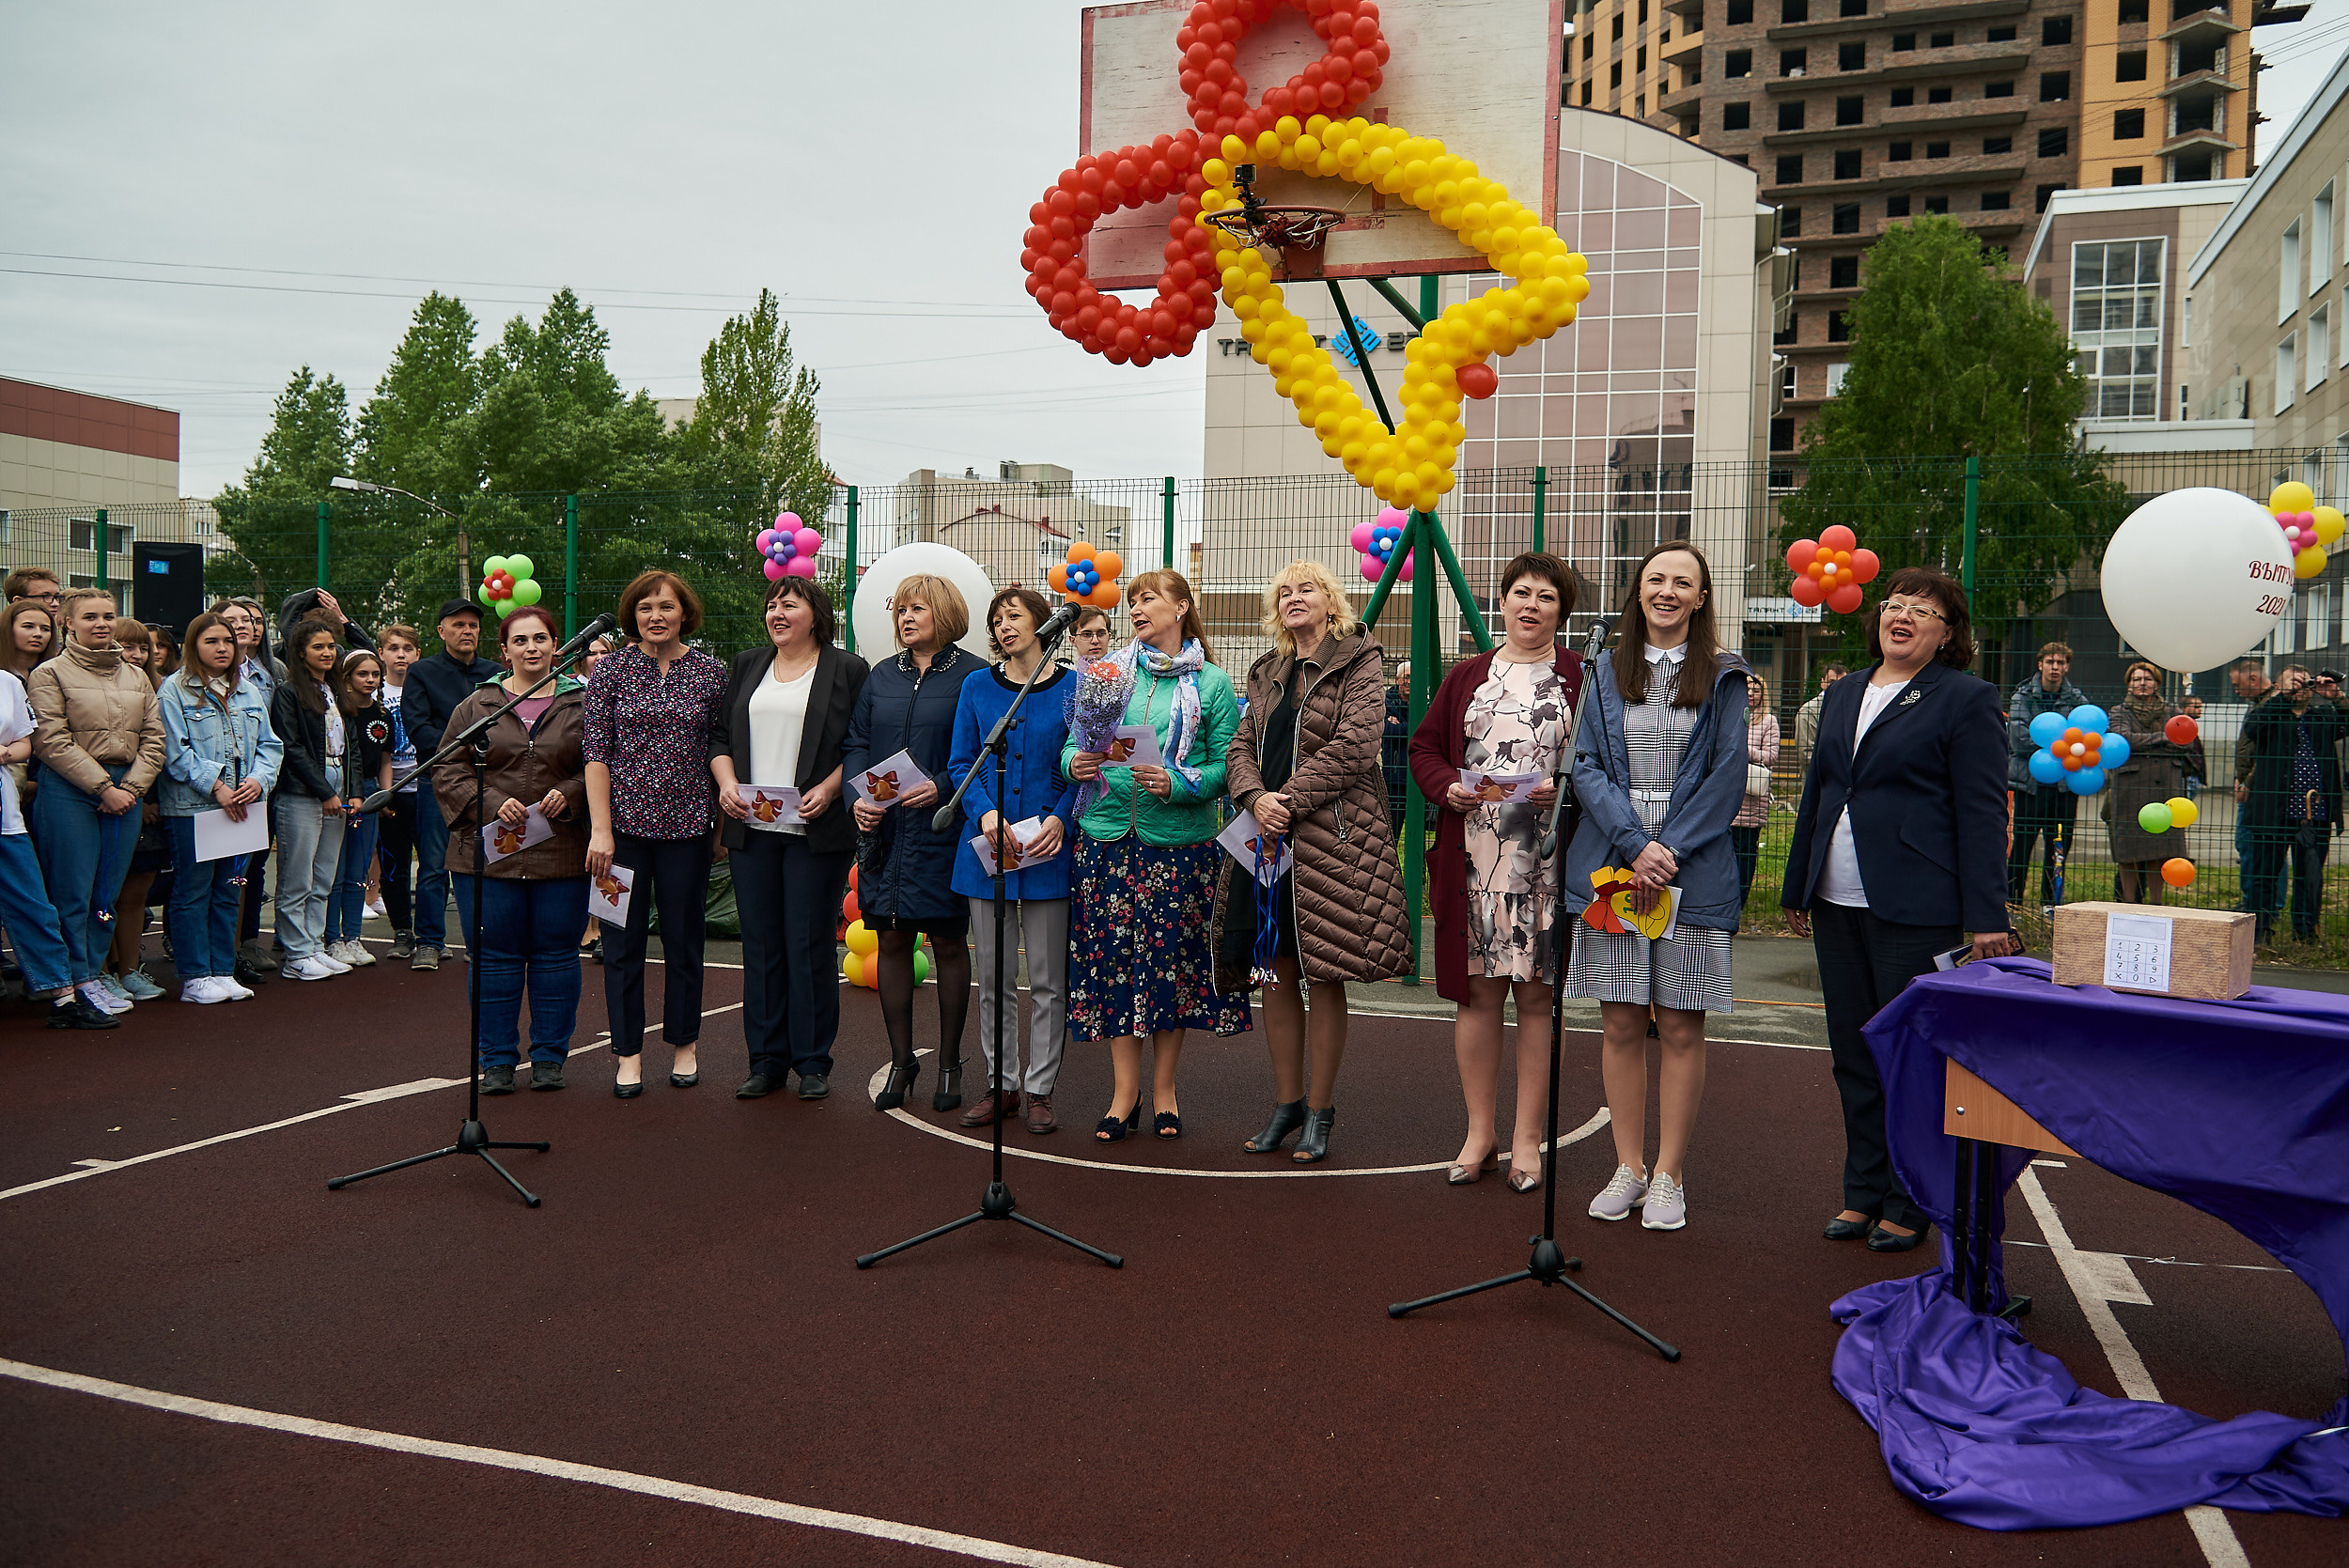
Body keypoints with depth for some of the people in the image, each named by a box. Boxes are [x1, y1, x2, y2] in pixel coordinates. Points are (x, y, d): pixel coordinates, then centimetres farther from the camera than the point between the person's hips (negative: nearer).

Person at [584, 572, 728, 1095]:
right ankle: (629, 1052, 16)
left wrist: (722, 820, 6)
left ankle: (683, 1045, 24)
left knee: (684, 939, 8)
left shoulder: (712, 673, 3)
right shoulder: (611, 670, 1)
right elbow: (596, 752, -2)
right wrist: (601, 829, -9)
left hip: (686, 825, 1)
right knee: (623, 941, 4)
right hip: (624, 821, 0)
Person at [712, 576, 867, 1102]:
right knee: (760, 945, 7)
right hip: (751, 827, 4)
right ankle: (766, 1061, 15)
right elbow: (721, 735, 17)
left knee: (809, 945, -2)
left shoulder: (847, 670, 2)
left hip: (815, 831, -4)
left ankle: (813, 1062, 9)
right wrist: (726, 782, 0)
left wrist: (829, 788, -15)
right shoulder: (747, 666, 17)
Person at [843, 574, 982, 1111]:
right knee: (892, 940, 7)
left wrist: (942, 787, -19)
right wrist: (859, 796, -4)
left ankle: (949, 1062, 15)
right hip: (884, 828, 5)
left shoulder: (972, 676, -2)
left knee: (948, 941, 2)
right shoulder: (881, 676, 13)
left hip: (943, 830, -4)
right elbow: (855, 742, 12)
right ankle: (901, 1060, 17)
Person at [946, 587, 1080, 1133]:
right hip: (987, 848, 3)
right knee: (991, 976, 8)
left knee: (1047, 979, 2)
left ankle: (1040, 1089, 14)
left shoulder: (1072, 687, 1)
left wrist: (1060, 819, -15)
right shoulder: (977, 687, 9)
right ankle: (1001, 1084, 20)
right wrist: (985, 813, -10)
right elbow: (962, 763, 7)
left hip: (1049, 847, -2)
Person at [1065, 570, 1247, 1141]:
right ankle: (1126, 1091, 15)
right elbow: (1074, 741, 9)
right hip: (1109, 835, 2)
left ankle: (1164, 1090, 19)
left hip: (1181, 839, -2)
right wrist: (1076, 764, -13)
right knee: (1114, 959, 3)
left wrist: (1177, 783, -20)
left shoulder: (1211, 684, 2)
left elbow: (1226, 767, -4)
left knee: (1171, 961, 4)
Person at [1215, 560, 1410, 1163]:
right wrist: (1256, 798, -8)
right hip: (1268, 838, 6)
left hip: (1332, 839, -5)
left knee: (1324, 976, -1)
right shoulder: (1268, 674, 19)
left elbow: (1355, 745, -12)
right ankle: (1287, 1101, 20)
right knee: (1278, 975, 8)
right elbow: (1241, 748, 13)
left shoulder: (1360, 663, 0)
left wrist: (1291, 801, -14)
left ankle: (1320, 1110, 10)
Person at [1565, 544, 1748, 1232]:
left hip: (1694, 869, -2)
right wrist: (1634, 845, -11)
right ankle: (1628, 1168, 17)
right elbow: (1587, 766, 3)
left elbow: (1726, 776, -2)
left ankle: (1669, 1175, 13)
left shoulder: (1722, 675, 4)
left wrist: (1668, 854, -12)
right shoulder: (1608, 671, 10)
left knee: (1680, 1026, 2)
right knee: (1620, 1023, 5)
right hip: (1611, 862, 2)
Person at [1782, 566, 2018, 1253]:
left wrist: (1986, 916, -13)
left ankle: (1908, 1205, 13)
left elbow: (1982, 811, -8)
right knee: (1853, 1052, 11)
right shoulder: (1844, 700, 16)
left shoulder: (1967, 699, -3)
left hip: (1916, 910, -6)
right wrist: (1797, 889, 20)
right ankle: (1864, 1191, 23)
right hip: (1838, 905, 6)